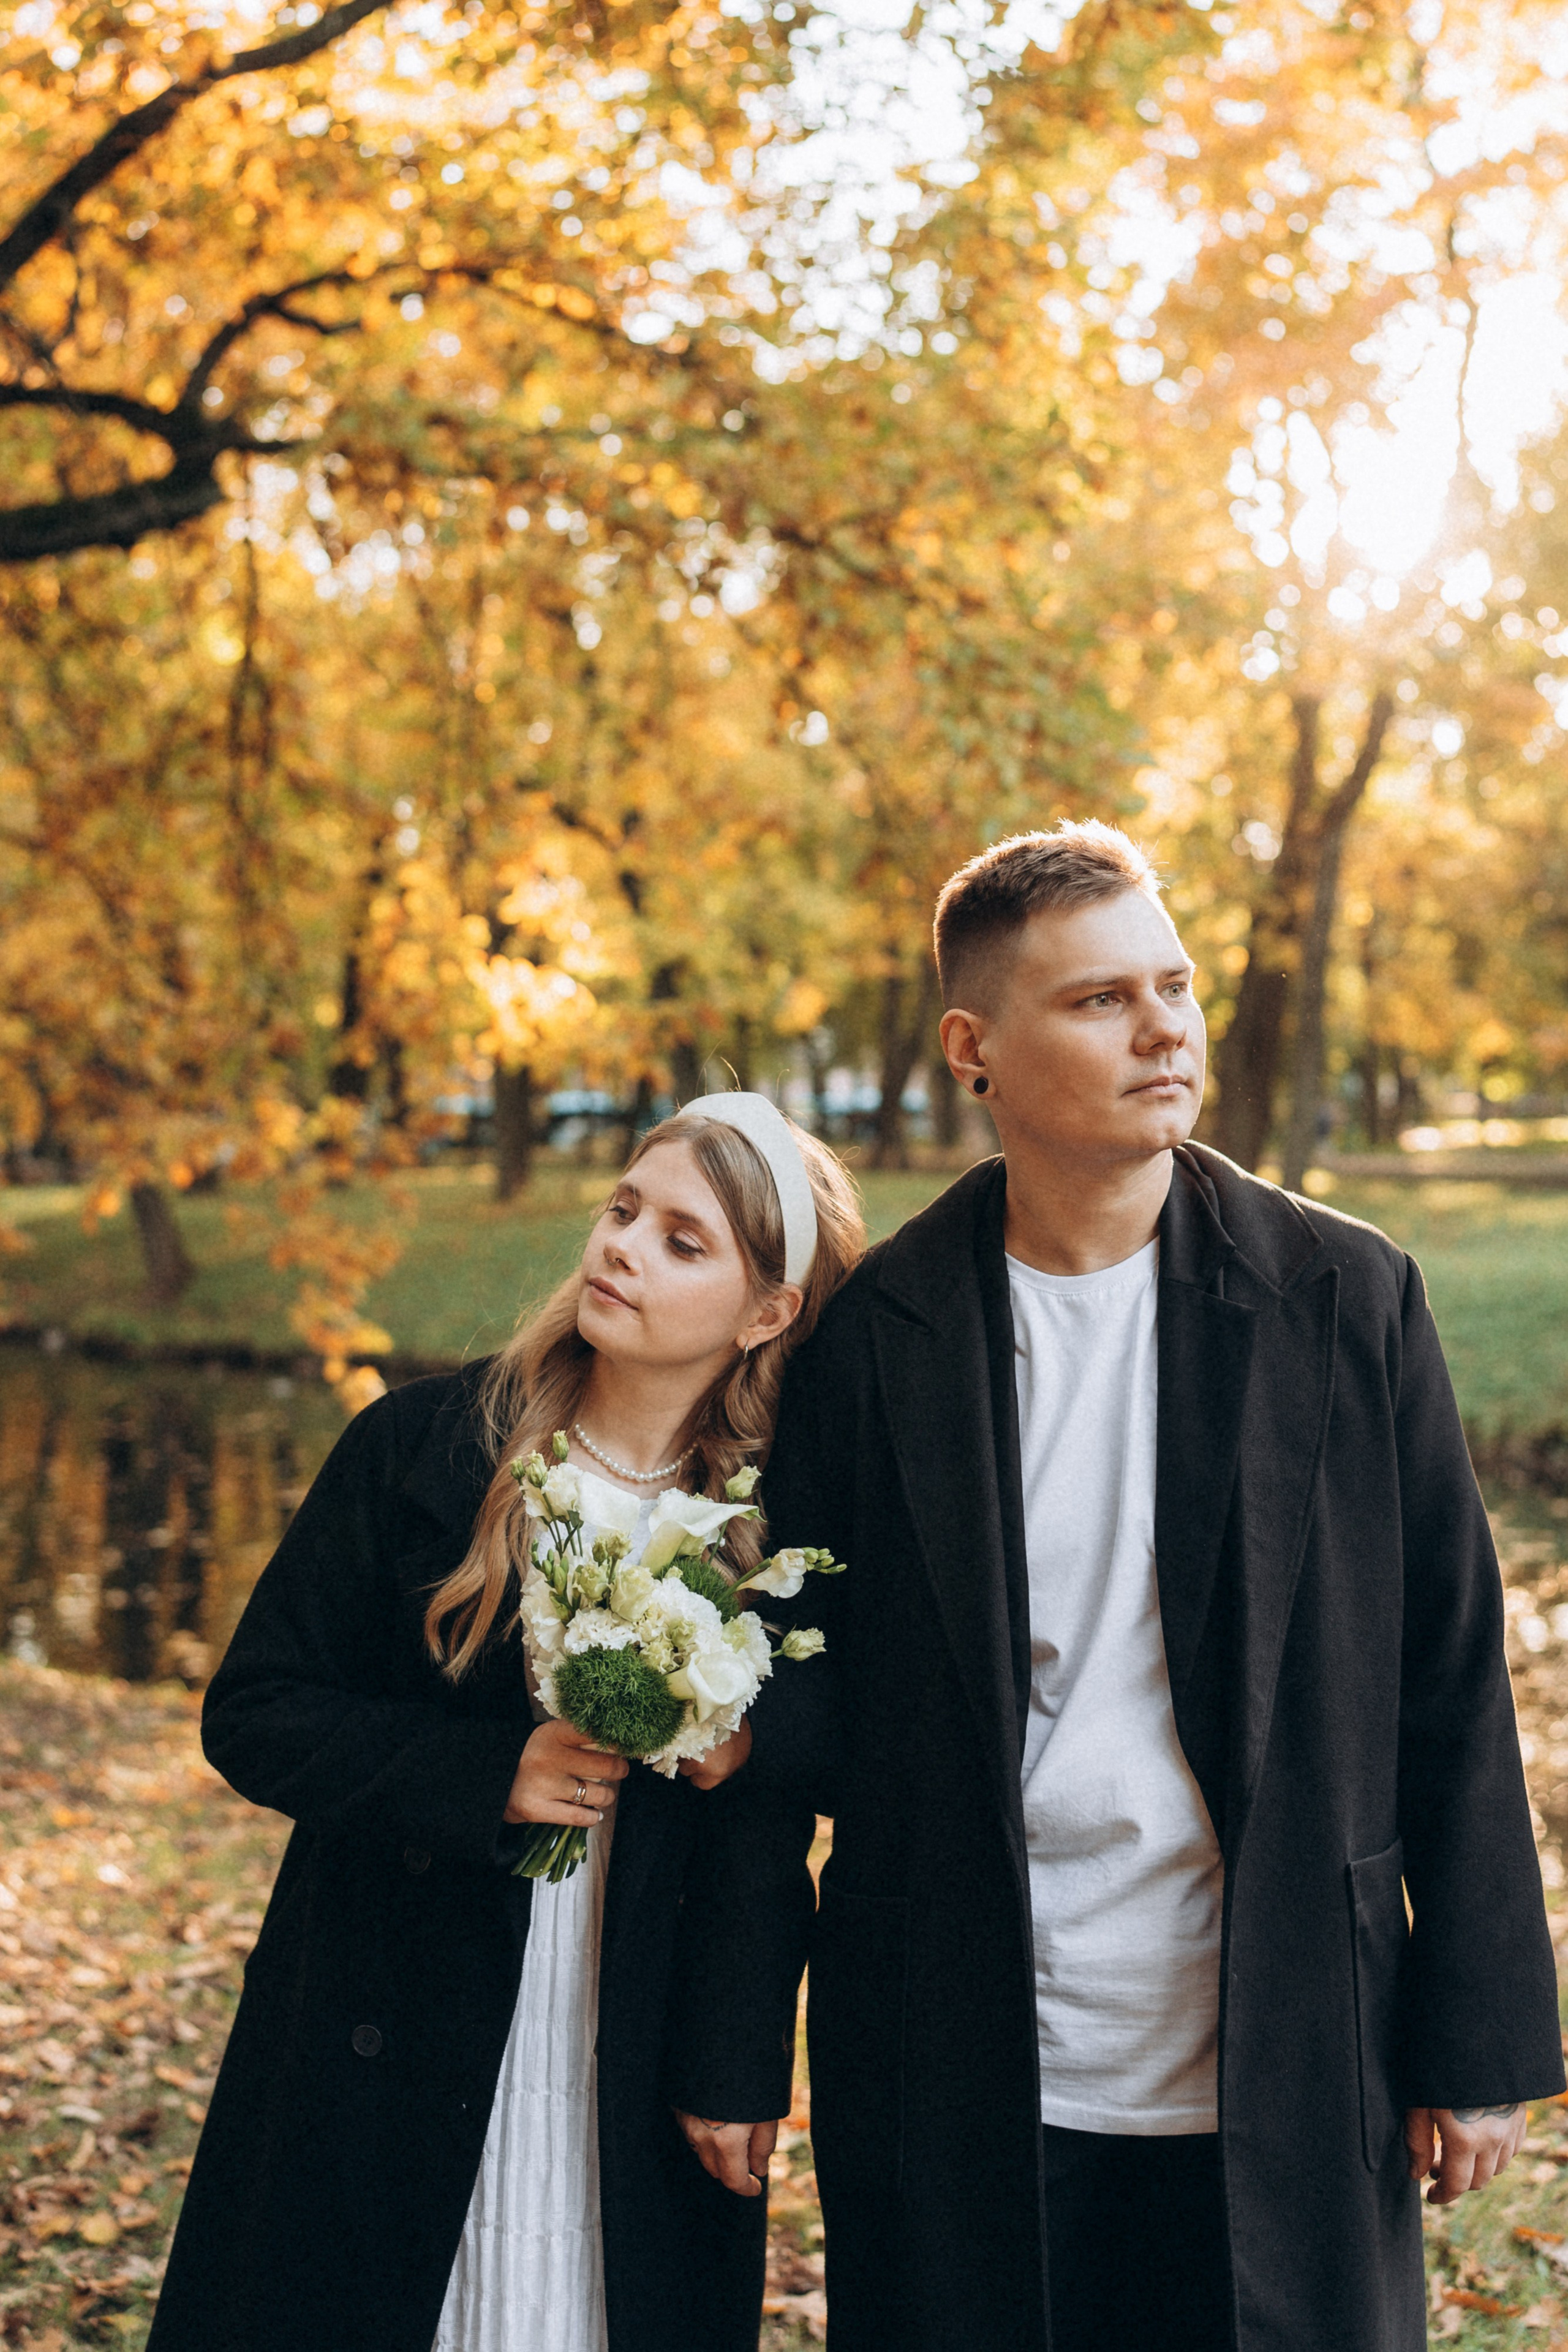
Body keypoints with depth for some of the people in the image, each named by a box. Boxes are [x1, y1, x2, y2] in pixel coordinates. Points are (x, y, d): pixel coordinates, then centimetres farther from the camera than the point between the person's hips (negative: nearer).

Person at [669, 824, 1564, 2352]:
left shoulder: (1344, 1299, -2)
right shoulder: (874, 1337, -4)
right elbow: (784, 1723, 1)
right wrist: (734, 2046, 2)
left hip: (1284, 2082, 1)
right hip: (955, 2098, 0)